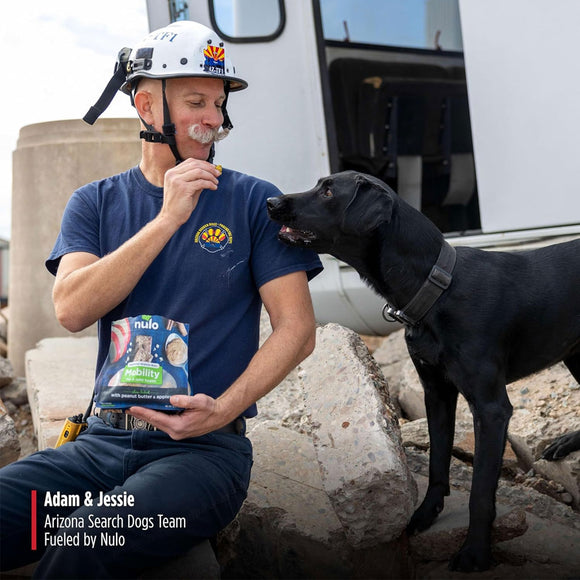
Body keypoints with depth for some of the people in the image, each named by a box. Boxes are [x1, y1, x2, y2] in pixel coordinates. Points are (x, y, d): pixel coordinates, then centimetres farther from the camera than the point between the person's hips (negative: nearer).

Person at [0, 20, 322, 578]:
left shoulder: (253, 202, 4)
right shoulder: (96, 203, 12)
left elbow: (297, 329, -1)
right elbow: (72, 310, -6)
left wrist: (223, 409, -16)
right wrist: (168, 217, -11)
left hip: (204, 448, -2)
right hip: (102, 440, 3)